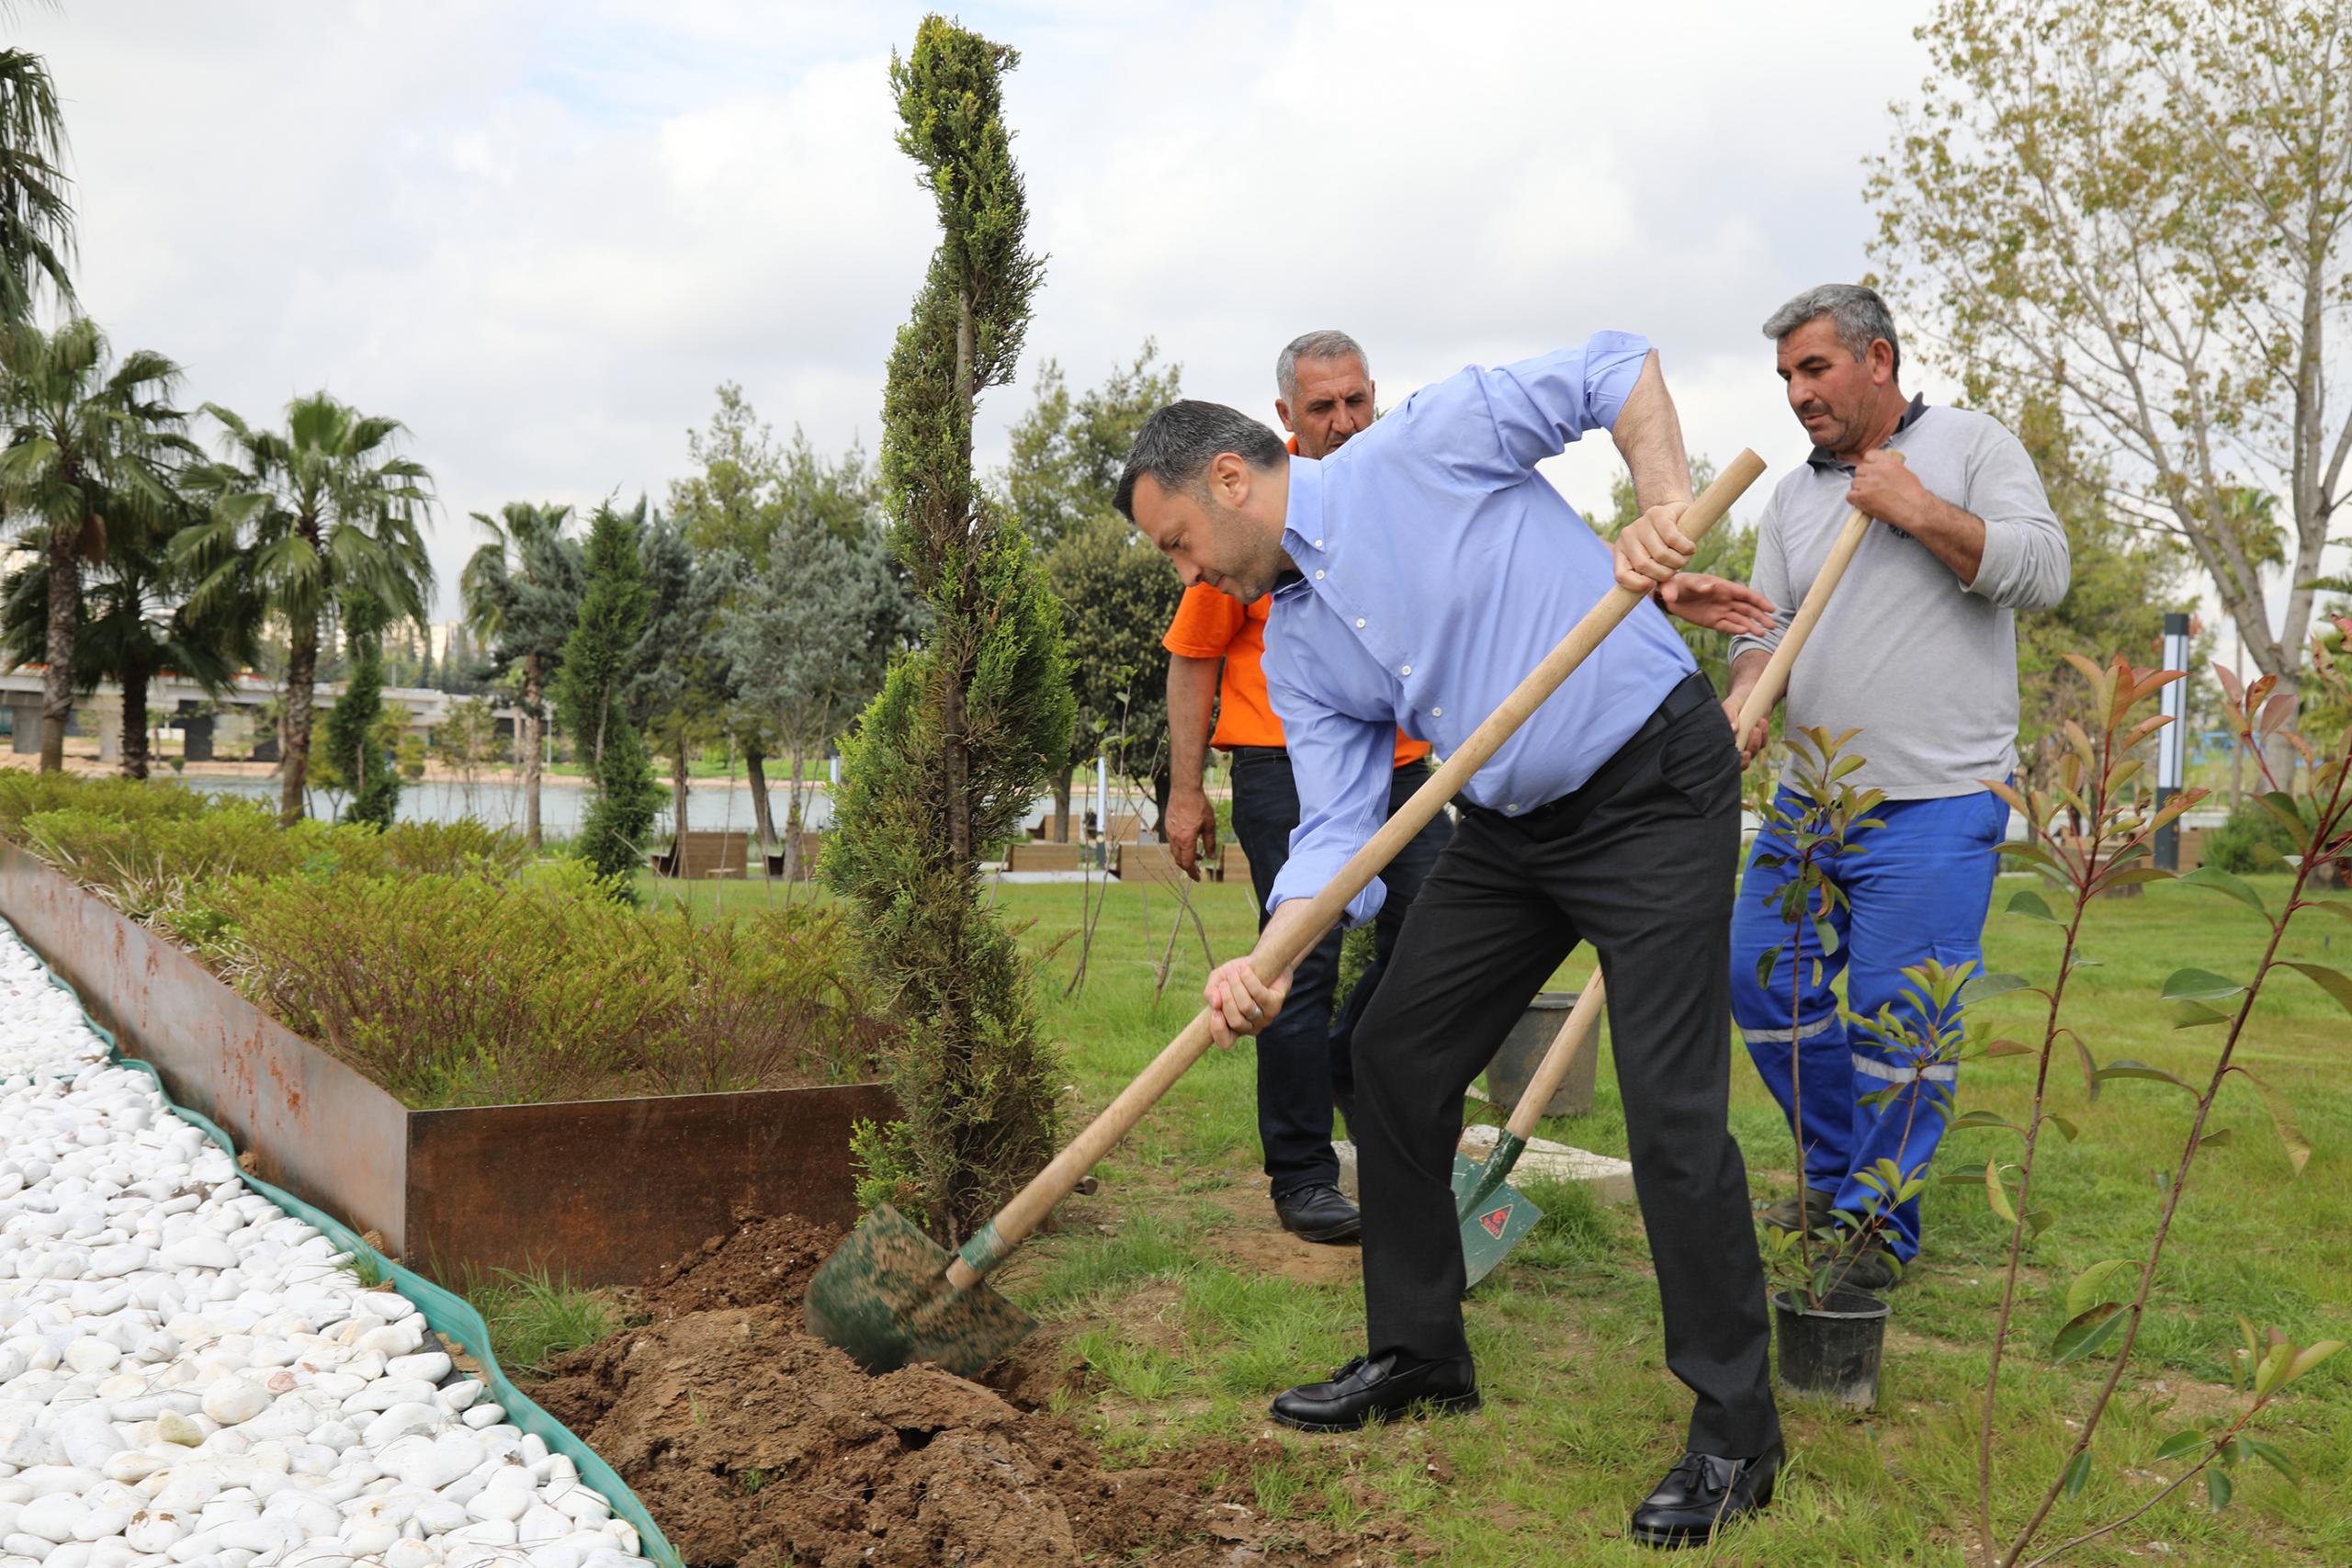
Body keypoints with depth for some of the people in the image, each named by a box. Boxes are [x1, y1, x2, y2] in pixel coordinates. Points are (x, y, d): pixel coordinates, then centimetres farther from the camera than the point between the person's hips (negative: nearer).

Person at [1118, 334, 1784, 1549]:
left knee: (1671, 1109, -11)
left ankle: (1735, 1428, 3)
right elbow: (1338, 826, -3)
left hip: (1656, 788, -8)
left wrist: (1666, 517, -22)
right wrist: (1271, 960, -20)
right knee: (1394, 1056, 9)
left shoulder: (1424, 445, -12)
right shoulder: (1294, 648, 6)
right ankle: (1417, 1354, 26)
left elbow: (1621, 371, -7)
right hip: (1507, 826, 8)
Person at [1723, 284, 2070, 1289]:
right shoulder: (1794, 497, 15)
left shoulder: (1972, 447, 1)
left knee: (1897, 1018, -5)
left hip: (1936, 804, -6)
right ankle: (1835, 1169, 28)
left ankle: (1879, 1225, 11)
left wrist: (1913, 506, -12)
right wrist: (1744, 700, -12)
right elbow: (1768, 625, 9)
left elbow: (2042, 573, -10)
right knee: (1763, 980, 7)